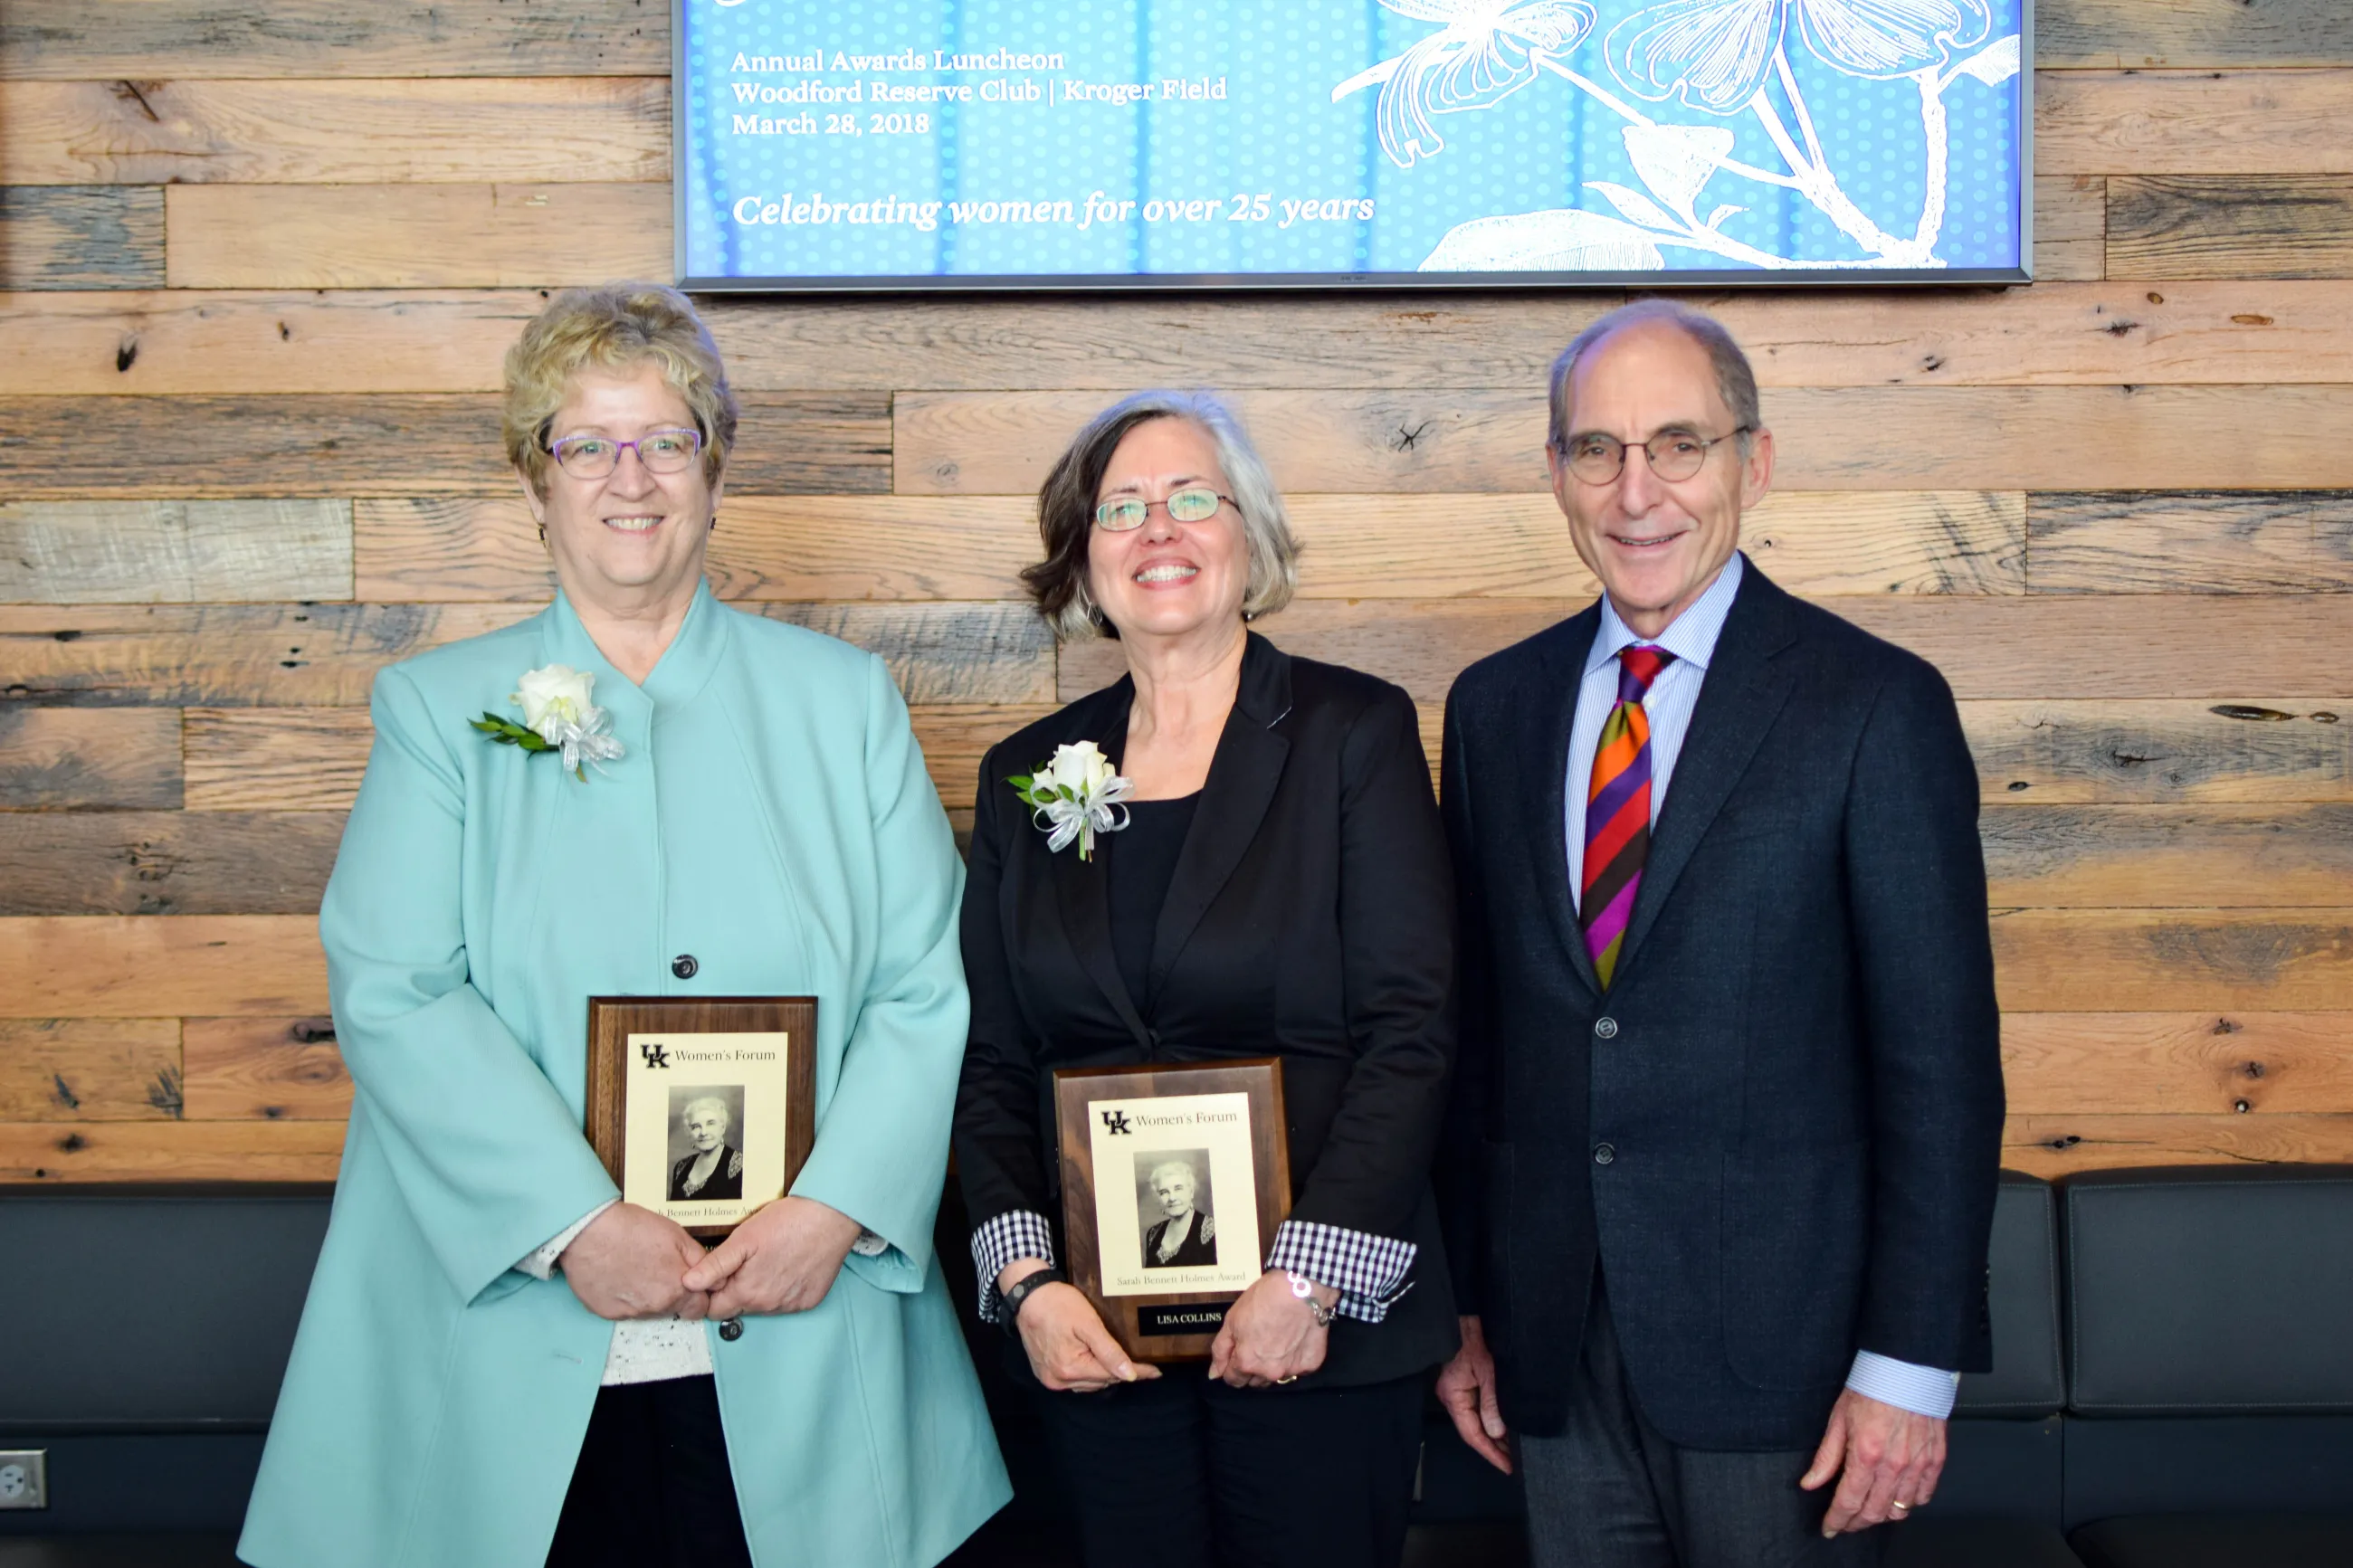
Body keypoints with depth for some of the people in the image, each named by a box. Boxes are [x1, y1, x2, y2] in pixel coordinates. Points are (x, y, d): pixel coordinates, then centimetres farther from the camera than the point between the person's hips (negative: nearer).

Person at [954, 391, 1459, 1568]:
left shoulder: (1355, 730, -2)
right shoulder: (1026, 773, 8)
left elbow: (1412, 1031, -8)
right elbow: (993, 1064, 8)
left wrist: (1309, 1280, -14)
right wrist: (1026, 1280, -5)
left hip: (1322, 1325, -3)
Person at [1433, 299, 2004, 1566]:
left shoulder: (1877, 707, -8)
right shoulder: (1494, 705, 6)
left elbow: (1941, 1067, -9)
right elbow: (1475, 1023, 9)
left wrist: (1908, 1365, -11)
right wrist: (1470, 1309, 9)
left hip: (1779, 1344, -4)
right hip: (1551, 1344, 4)